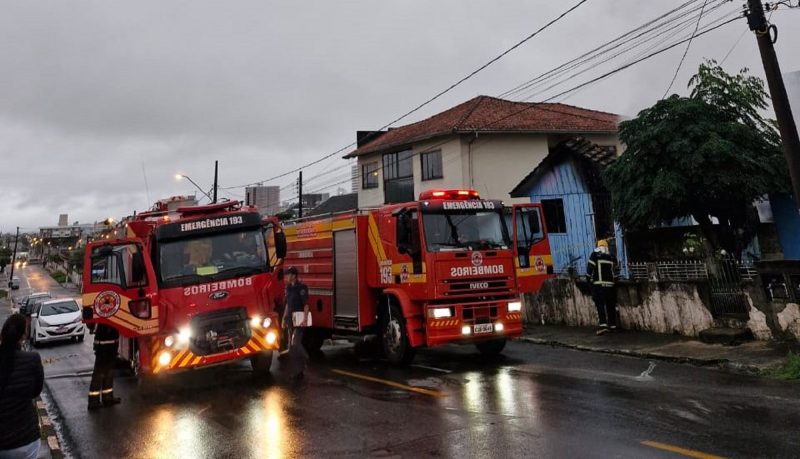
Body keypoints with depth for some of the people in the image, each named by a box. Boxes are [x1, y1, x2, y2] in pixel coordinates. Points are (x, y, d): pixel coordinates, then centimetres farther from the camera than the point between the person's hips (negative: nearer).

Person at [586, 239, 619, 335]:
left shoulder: (595, 256, -4)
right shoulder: (612, 258, 8)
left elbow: (589, 270, -8)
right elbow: (614, 272, 14)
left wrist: (589, 279, 6)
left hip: (598, 285, -4)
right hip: (610, 285, 4)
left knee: (600, 305, -6)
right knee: (611, 305, 11)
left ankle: (603, 325, -17)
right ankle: (613, 325, 17)